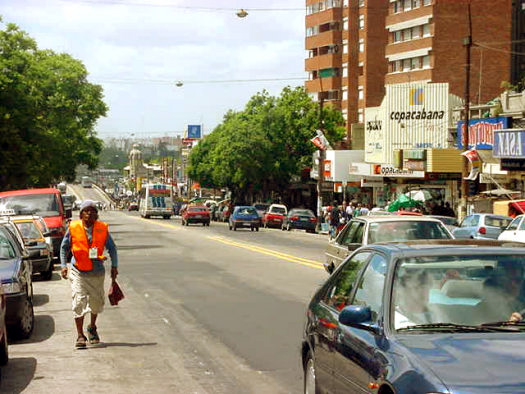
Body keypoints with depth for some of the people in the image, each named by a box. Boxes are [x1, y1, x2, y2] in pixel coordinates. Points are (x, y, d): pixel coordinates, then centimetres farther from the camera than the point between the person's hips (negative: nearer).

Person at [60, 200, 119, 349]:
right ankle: (80, 335, -2)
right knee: (79, 302, -9)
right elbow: (64, 247, 7)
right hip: (78, 271, -2)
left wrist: (114, 266, 4)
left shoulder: (102, 228, -1)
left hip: (97, 271, 2)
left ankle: (92, 327, 39)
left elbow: (112, 248, 9)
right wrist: (63, 265, -2)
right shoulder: (73, 228, -4)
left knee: (97, 302, 12)